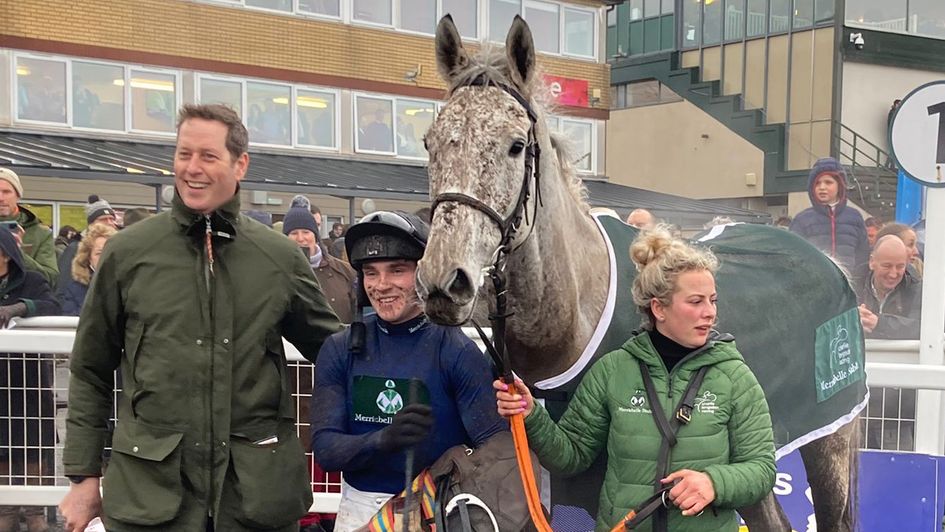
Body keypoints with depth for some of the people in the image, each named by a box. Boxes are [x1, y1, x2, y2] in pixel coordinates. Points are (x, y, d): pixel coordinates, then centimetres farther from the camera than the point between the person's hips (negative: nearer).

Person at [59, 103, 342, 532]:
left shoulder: (281, 258, 2)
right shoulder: (127, 252, 1)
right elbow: (90, 373, 7)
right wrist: (84, 477, 6)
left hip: (258, 489, 1)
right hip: (150, 488, 0)